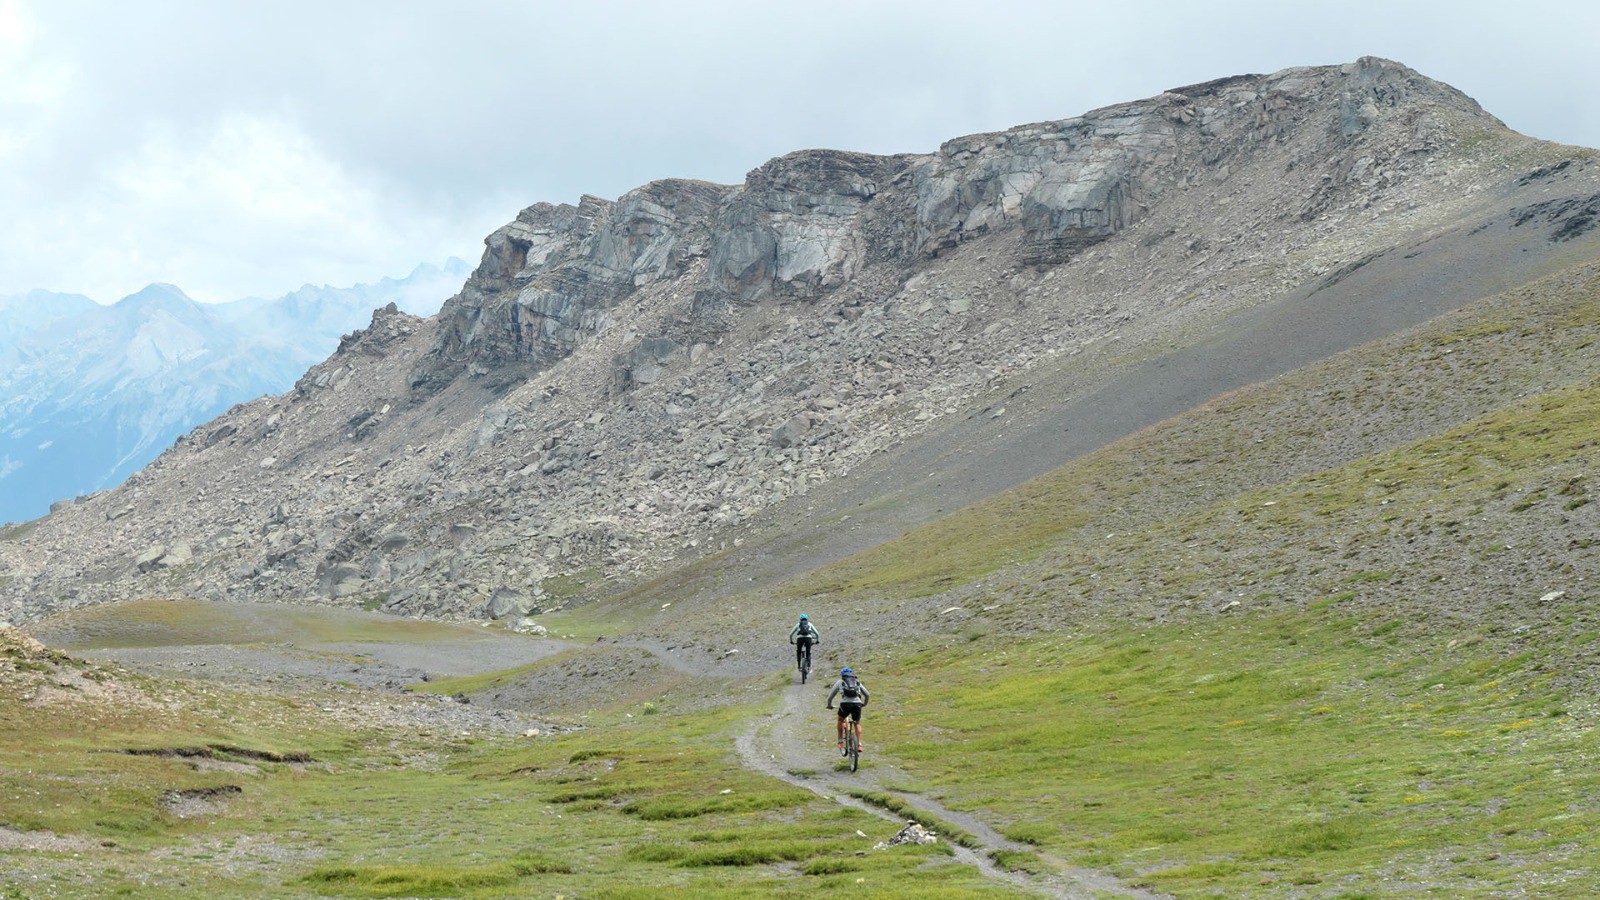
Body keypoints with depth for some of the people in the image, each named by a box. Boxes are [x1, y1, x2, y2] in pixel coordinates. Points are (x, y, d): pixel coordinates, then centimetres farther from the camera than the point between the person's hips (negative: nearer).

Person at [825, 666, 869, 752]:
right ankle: (859, 744, 11)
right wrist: (864, 703, 48)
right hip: (857, 704, 2)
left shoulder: (839, 682, 20)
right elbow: (867, 695, 30)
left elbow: (830, 696, 22)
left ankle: (841, 742, 23)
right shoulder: (857, 682, 26)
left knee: (840, 720, 27)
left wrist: (829, 705, 40)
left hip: (845, 703, -2)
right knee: (857, 724, 23)